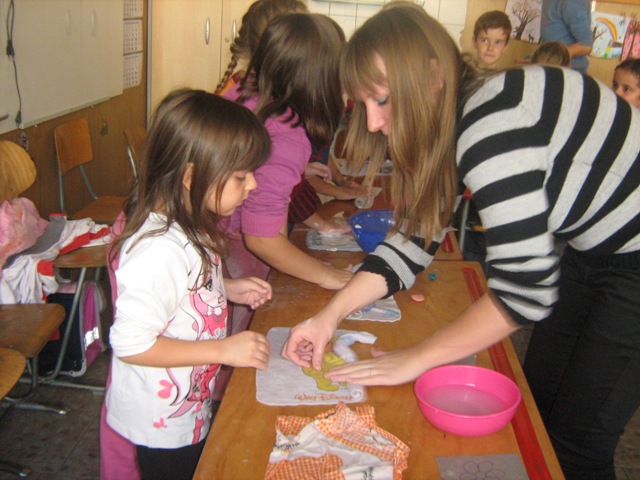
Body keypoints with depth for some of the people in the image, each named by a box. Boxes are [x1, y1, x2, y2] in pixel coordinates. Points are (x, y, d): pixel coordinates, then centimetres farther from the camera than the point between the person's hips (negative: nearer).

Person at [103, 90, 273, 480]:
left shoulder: (185, 225, -4)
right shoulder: (159, 251, -34)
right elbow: (131, 343, -31)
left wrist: (228, 289, -3)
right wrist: (223, 350, -27)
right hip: (162, 425, -9)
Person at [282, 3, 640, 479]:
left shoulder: (491, 123, -32)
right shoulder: (442, 126, -4)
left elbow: (526, 287, -33)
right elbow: (414, 239, 1)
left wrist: (415, 359, -23)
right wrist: (332, 314, -9)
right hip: (592, 250, 8)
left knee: (576, 437, 0)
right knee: (538, 401, 15)